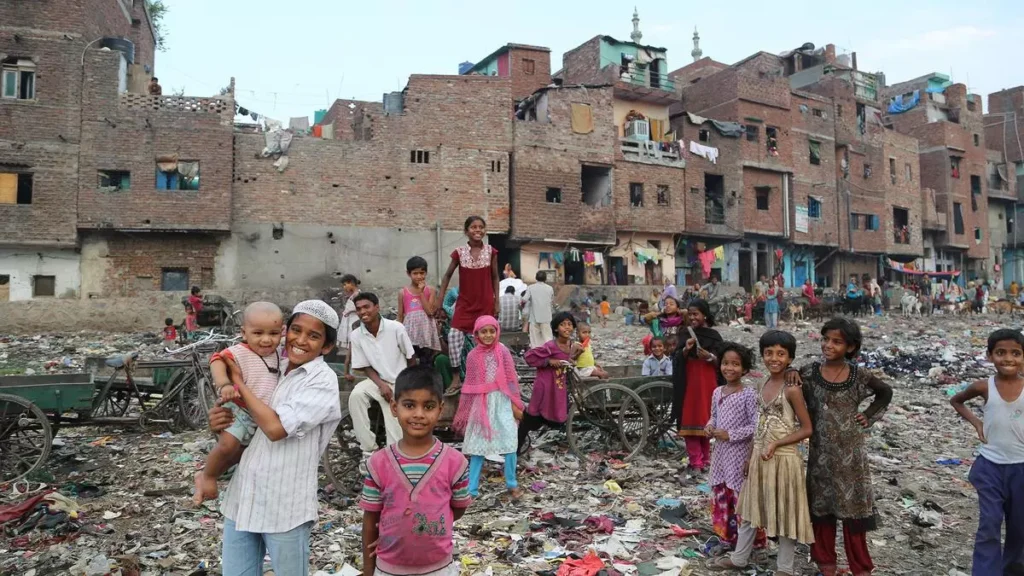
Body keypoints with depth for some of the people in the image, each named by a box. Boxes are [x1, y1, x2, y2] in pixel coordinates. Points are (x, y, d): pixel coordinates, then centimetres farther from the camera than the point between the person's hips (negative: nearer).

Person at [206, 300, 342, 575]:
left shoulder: (323, 381, -12)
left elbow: (275, 427, -22)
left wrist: (238, 382, -13)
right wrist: (218, 421, -6)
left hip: (284, 506, -6)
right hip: (242, 498, 6)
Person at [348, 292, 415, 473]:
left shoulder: (396, 328, -17)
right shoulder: (356, 335, -9)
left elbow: (410, 357, -4)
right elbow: (366, 367, -2)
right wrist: (381, 385, -17)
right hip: (377, 380, 2)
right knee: (356, 395, -29)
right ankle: (369, 450, -18)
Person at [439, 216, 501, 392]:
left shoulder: (491, 251, -3)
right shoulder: (459, 252, -4)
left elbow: (495, 278, 4)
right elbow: (447, 276, 5)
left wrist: (497, 303, 2)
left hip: (486, 304, 0)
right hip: (464, 303, 0)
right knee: (454, 336, -11)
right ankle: (456, 378, 2)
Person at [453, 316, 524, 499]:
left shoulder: (503, 351, -4)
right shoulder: (472, 356, 0)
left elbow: (511, 379, -1)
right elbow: (470, 385, 6)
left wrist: (515, 404, -3)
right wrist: (465, 411, 9)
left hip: (501, 401, -1)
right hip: (480, 403, 1)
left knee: (509, 443, -3)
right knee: (477, 445, 6)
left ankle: (512, 484, 15)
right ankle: (472, 488, 14)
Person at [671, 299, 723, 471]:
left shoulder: (714, 335, 0)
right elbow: (677, 360, 3)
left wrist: (709, 356, -20)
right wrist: (685, 350, -15)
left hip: (707, 382, -2)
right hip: (688, 381, 2)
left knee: (706, 420, 3)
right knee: (690, 420, -1)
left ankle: (705, 458, 17)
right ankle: (696, 461, 3)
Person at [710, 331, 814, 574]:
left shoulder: (791, 390, -15)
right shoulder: (762, 386, 5)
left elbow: (806, 429, -13)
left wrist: (775, 445, -20)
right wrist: (750, 456, 14)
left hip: (783, 458, -7)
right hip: (759, 456, 7)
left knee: (785, 512, 9)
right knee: (751, 508, 17)